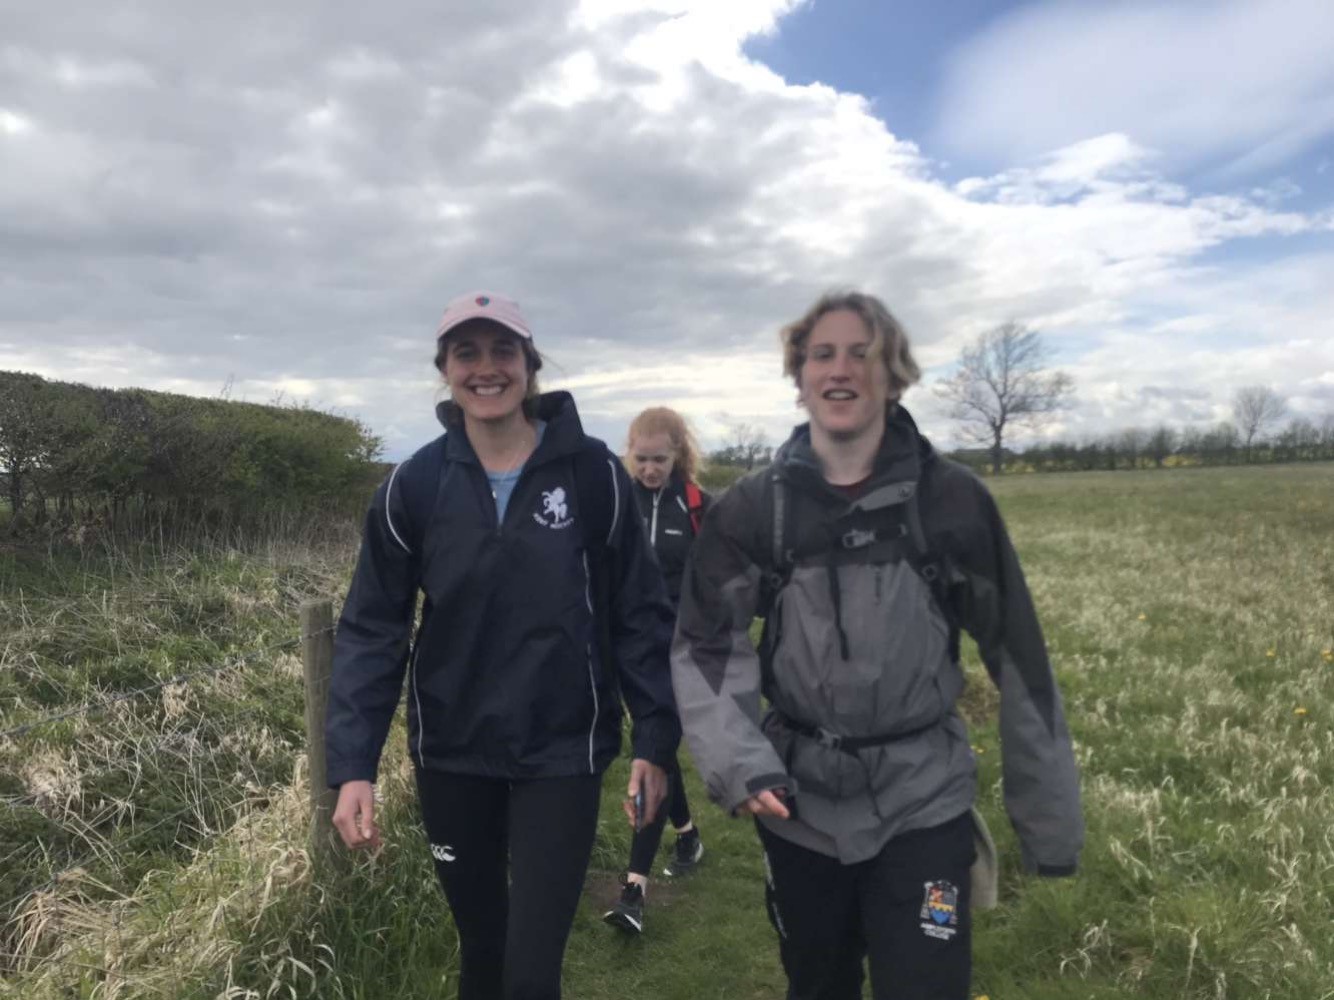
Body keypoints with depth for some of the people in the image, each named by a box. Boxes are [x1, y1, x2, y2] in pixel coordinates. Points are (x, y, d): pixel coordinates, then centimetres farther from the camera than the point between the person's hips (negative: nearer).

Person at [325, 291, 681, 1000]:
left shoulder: (592, 473, -9)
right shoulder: (415, 484, -5)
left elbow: (641, 613, -4)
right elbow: (371, 629, -3)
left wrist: (656, 738, -4)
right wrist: (353, 765, -10)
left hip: (561, 754, -2)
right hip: (451, 756, 2)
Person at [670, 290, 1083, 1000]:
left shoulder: (953, 500, -7)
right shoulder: (753, 507, -4)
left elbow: (1018, 657, -3)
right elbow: (704, 647, -2)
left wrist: (1049, 818, 1)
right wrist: (738, 765, -17)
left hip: (922, 806, -2)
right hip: (798, 806, 2)